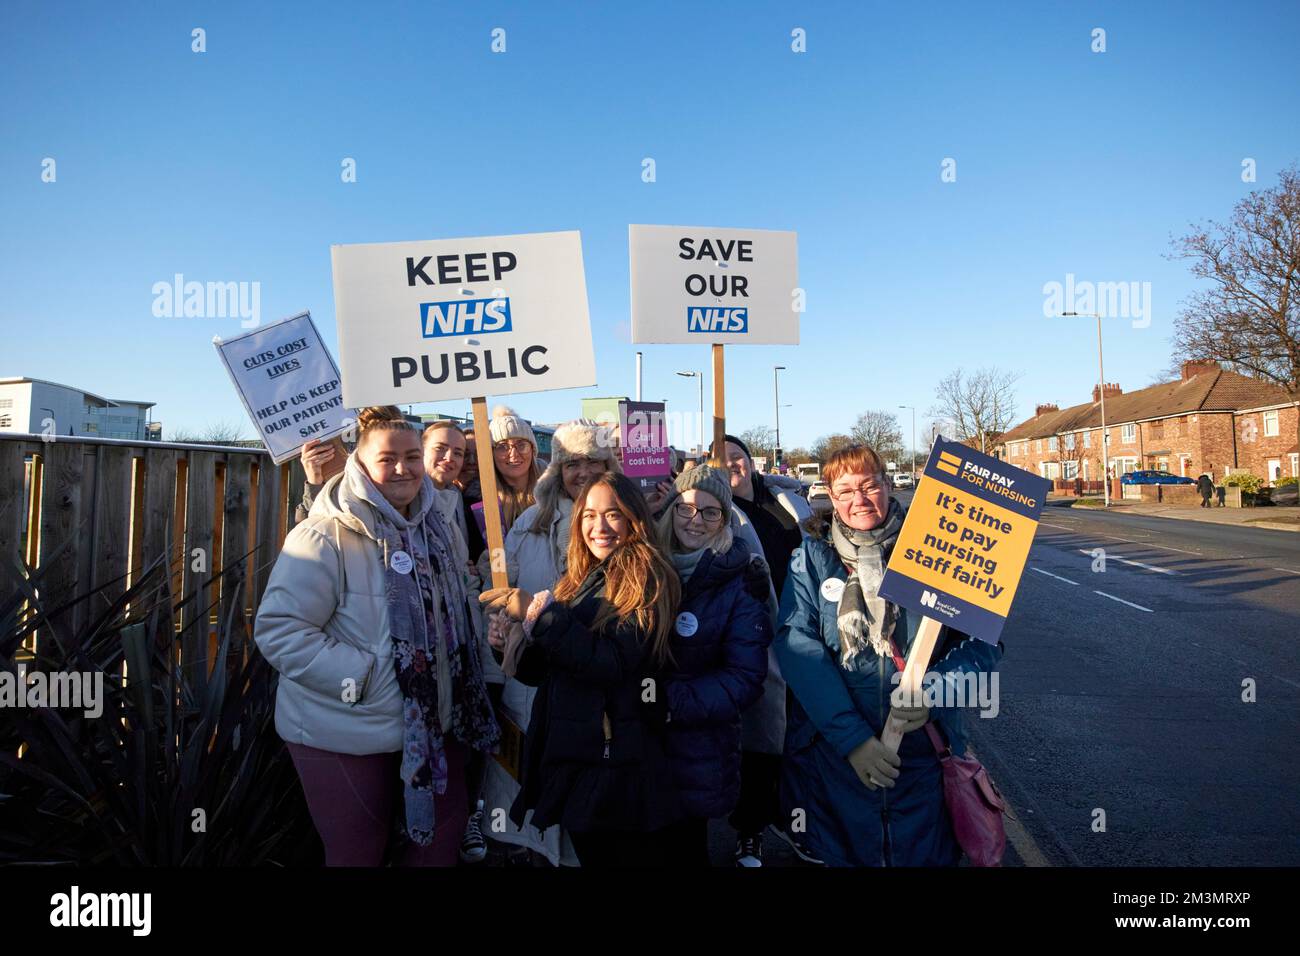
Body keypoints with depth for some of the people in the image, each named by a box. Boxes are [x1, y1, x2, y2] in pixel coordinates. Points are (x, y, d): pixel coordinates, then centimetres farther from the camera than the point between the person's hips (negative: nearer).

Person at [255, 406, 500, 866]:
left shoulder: (433, 528, 6)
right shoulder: (325, 536, -19)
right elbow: (278, 630, -22)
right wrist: (359, 678, -24)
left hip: (432, 726, 7)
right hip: (347, 735, -6)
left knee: (442, 836, 18)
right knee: (357, 853, 11)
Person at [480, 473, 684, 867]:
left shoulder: (646, 579, -11)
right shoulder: (580, 580, 11)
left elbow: (613, 664, -24)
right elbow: (553, 670, 15)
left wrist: (540, 613, -25)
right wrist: (513, 645, -3)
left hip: (619, 767, -8)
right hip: (572, 760, 8)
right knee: (590, 855, 20)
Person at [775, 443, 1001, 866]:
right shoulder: (811, 559, -2)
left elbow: (982, 641, -2)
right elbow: (796, 646, -12)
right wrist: (852, 736, -20)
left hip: (924, 752, 0)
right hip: (831, 752, 0)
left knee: (926, 854, 15)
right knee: (840, 854, 18)